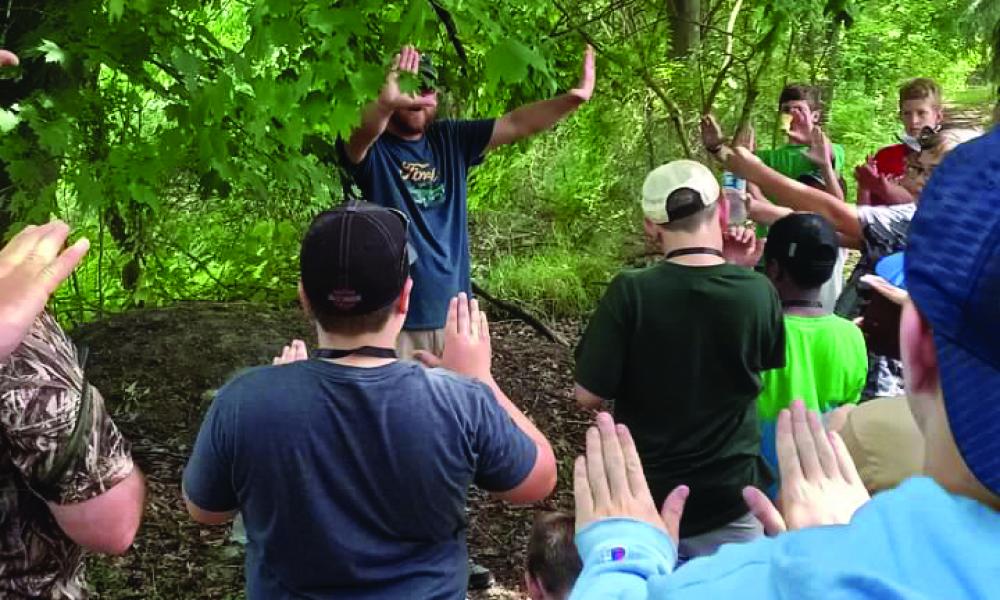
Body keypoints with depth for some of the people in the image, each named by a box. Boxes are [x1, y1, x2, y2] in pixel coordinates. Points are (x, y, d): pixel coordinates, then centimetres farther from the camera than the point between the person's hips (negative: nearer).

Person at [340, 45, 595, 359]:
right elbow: (361, 130, -29)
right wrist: (385, 104, -51)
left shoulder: (451, 139, 8)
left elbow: (517, 124, 4)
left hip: (453, 310, 5)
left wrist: (573, 98, -10)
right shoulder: (372, 147, -6)